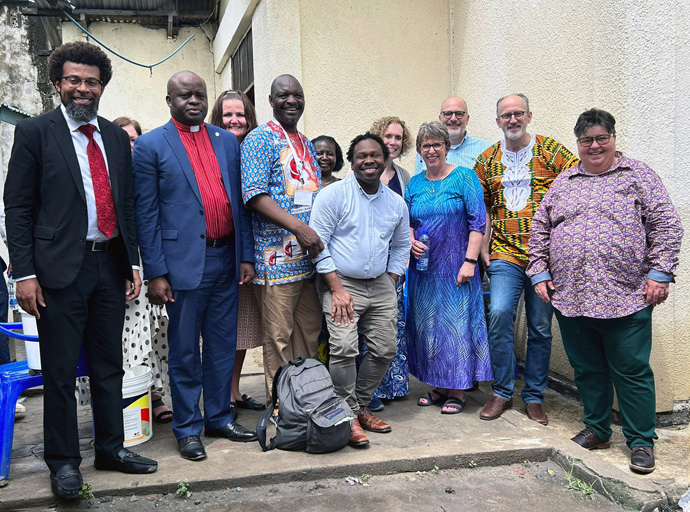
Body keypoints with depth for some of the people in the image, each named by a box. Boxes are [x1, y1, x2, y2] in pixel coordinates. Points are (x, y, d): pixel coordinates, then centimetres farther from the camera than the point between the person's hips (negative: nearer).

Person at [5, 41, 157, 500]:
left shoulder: (116, 137, 12)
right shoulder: (35, 132, -1)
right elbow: (18, 207, -4)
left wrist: (132, 262, 9)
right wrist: (24, 273, -10)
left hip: (110, 264, 5)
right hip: (61, 268, -4)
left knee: (109, 365, 13)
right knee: (60, 371, 5)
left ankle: (111, 447, 28)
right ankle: (63, 461, 21)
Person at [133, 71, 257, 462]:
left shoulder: (227, 141, 12)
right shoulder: (151, 145, 0)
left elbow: (240, 201, 11)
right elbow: (146, 213, -4)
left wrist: (247, 255, 6)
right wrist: (155, 272, -9)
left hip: (226, 260, 4)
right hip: (185, 262, -4)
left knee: (223, 345, 13)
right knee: (185, 351, 6)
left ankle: (220, 417, 28)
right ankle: (188, 428, 20)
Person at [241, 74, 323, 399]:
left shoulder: (307, 144, 19)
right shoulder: (259, 139, -4)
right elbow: (255, 195, -15)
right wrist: (299, 228, -22)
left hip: (312, 254, 7)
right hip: (278, 257, -7)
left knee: (310, 333, 13)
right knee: (279, 336, 0)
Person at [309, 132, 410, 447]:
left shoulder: (396, 203, 11)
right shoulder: (333, 195, -6)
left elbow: (401, 247, 21)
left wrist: (391, 285, 9)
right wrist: (337, 289, -13)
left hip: (381, 285, 5)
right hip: (341, 283, -5)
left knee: (385, 349, 4)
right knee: (344, 348, -18)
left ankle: (360, 406, 23)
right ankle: (349, 417, -1)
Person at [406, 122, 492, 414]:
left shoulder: (464, 177, -3)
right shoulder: (414, 183, 11)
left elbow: (477, 222, -8)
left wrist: (470, 261, -15)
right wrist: (411, 241, -4)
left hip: (455, 267, -5)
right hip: (423, 267, 5)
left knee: (456, 323, -1)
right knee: (427, 324, 8)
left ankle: (457, 391, 11)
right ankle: (437, 386, 22)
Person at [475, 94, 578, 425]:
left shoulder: (550, 150, 2)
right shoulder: (487, 160, 10)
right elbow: (483, 208, 15)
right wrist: (483, 247, 7)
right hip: (505, 254, 1)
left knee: (540, 327, 5)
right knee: (499, 314, -15)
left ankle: (534, 396, 21)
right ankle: (502, 393, 3)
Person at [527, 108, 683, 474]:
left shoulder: (637, 175, 5)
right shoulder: (562, 182, 14)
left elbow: (666, 225, 0)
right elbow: (540, 230, 15)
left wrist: (659, 273, -8)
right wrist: (539, 273, 6)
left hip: (626, 297, -3)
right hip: (569, 297, 4)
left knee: (632, 371, 2)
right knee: (587, 369, 14)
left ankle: (641, 442, 16)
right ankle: (596, 430, 30)